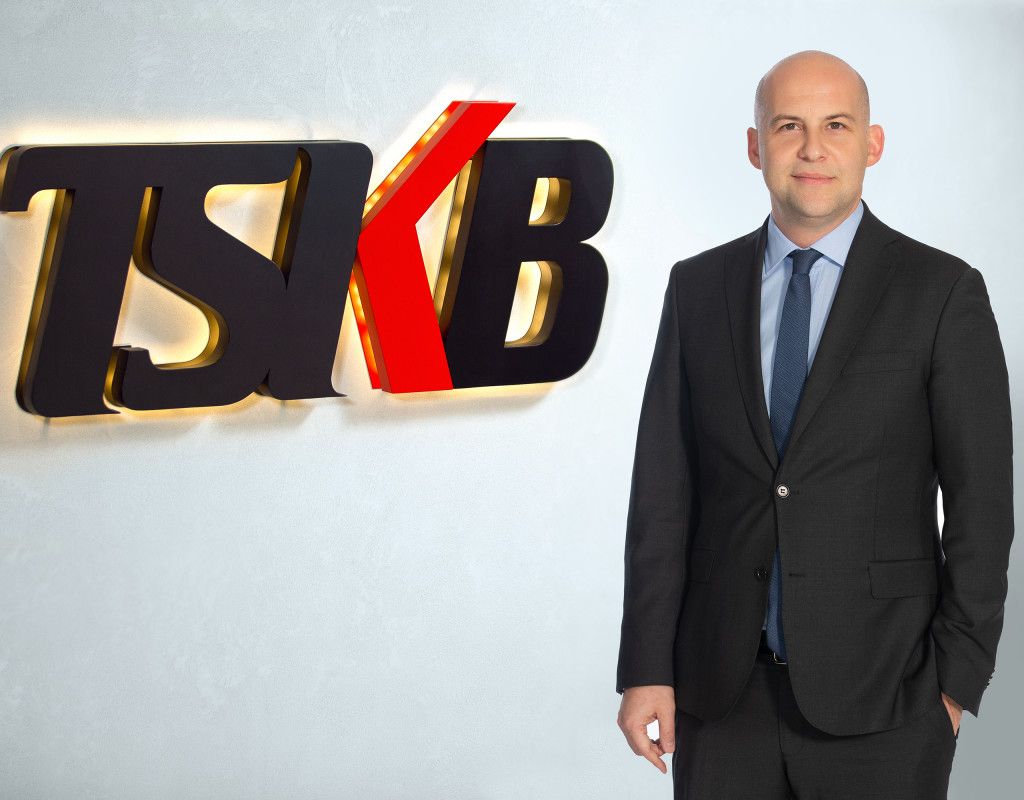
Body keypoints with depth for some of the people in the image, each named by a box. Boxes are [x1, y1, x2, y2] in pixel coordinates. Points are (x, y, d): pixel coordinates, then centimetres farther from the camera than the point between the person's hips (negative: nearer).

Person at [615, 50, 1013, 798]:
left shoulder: (943, 292, -4)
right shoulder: (698, 287, 5)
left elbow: (980, 504, -4)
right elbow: (663, 488, 3)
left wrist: (957, 682, -7)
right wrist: (646, 668, -1)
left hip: (876, 687, -2)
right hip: (720, 685, 3)